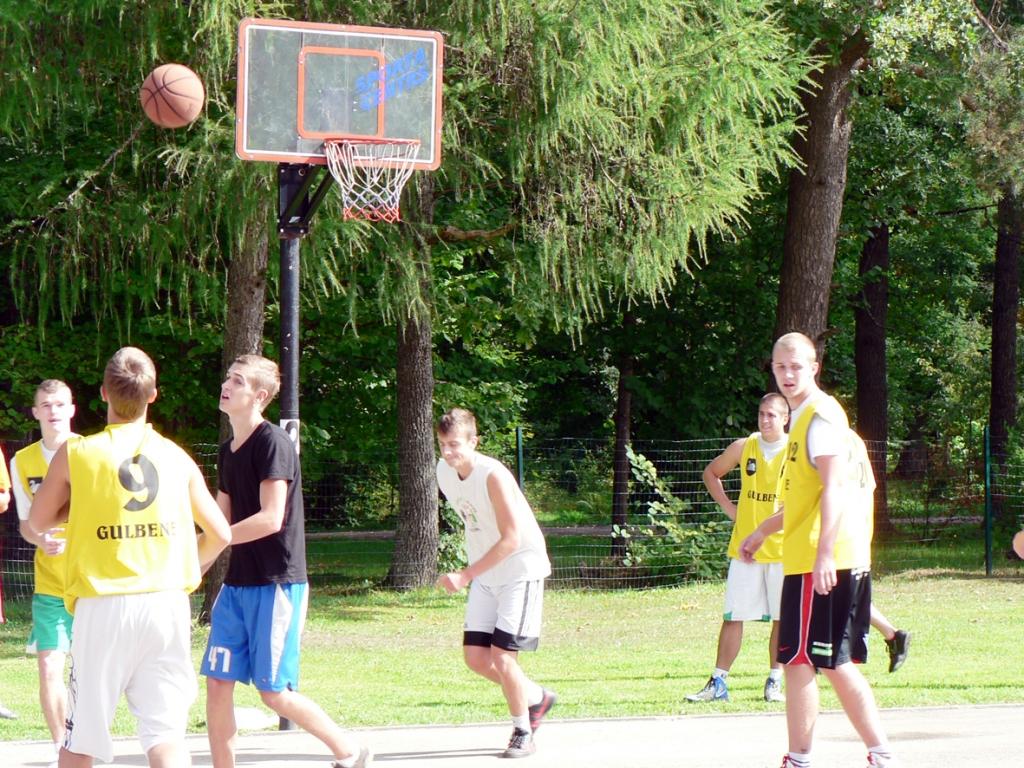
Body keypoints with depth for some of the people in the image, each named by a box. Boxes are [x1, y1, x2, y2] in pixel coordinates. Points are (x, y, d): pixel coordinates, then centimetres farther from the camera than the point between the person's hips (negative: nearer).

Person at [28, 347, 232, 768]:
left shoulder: (76, 454, -1)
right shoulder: (176, 458, 5)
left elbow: (38, 521, 11)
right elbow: (219, 534, 11)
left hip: (103, 605, -2)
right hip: (167, 603, 2)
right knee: (166, 731, -1)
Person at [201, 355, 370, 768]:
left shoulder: (272, 443, -13)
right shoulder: (228, 451, 14)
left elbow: (270, 519, -20)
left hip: (276, 583, -8)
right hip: (237, 583, 8)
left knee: (273, 691, -4)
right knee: (217, 684, 2)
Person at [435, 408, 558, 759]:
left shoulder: (492, 475, -24)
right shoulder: (444, 472, -1)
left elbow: (512, 538, -27)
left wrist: (466, 575, -31)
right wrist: (472, 575, 17)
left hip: (521, 569, -7)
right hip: (485, 574, 7)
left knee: (502, 655, -12)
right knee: (476, 657, 1)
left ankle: (523, 733, 6)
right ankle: (536, 698, 25)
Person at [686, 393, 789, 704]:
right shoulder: (743, 447, 4)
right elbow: (711, 473, 19)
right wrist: (727, 506, 7)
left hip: (783, 548, -1)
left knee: (782, 618, 2)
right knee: (733, 617, 0)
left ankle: (775, 681, 12)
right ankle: (718, 683, 3)